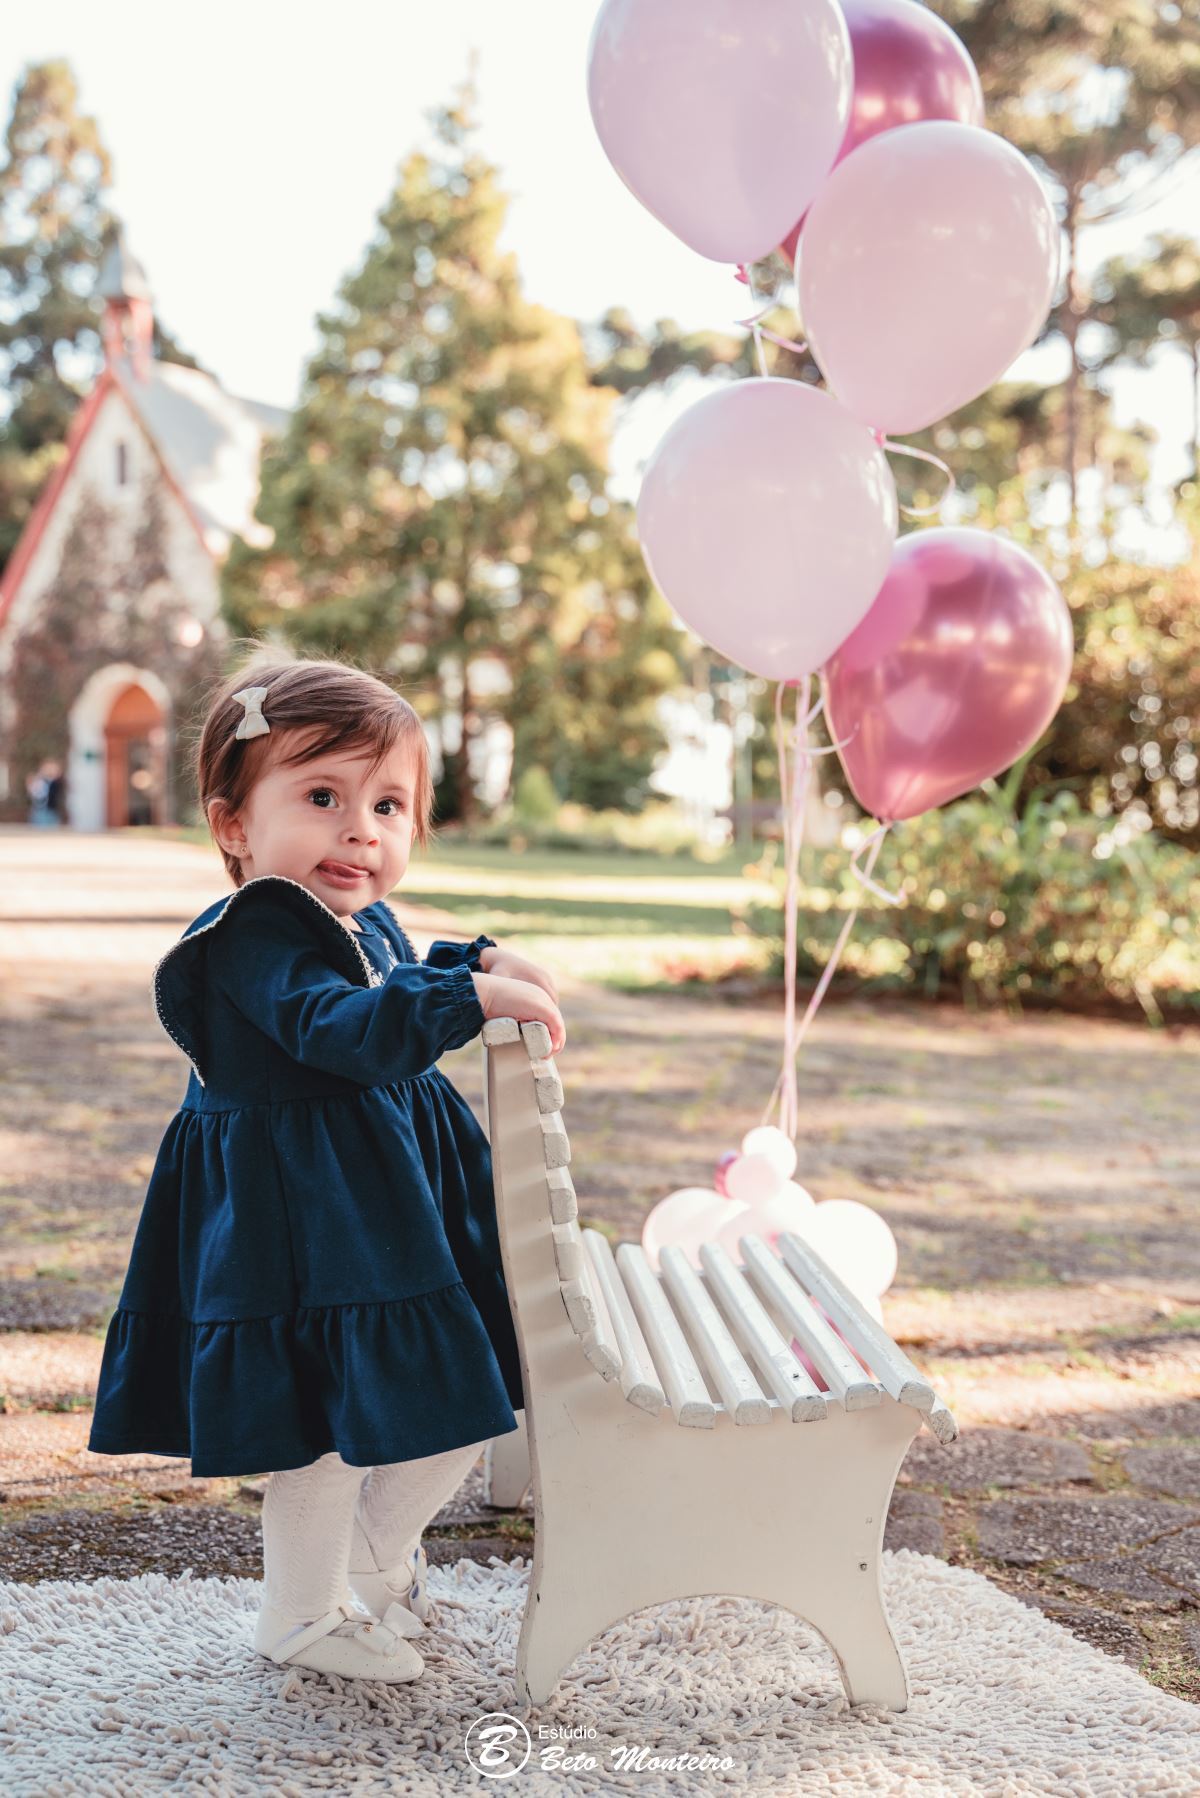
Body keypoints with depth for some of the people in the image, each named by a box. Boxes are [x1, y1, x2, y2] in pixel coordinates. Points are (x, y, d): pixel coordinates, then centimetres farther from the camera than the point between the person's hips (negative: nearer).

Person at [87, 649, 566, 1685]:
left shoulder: (368, 926, 8)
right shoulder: (254, 939, -22)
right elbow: (342, 1027, -37)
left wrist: (482, 960, 12)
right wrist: (470, 997, -41)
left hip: (400, 1202, 10)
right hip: (302, 1220, -10)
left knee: (455, 1408, 18)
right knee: (331, 1420, 4)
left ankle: (376, 1561, 42)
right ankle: (304, 1614, 28)